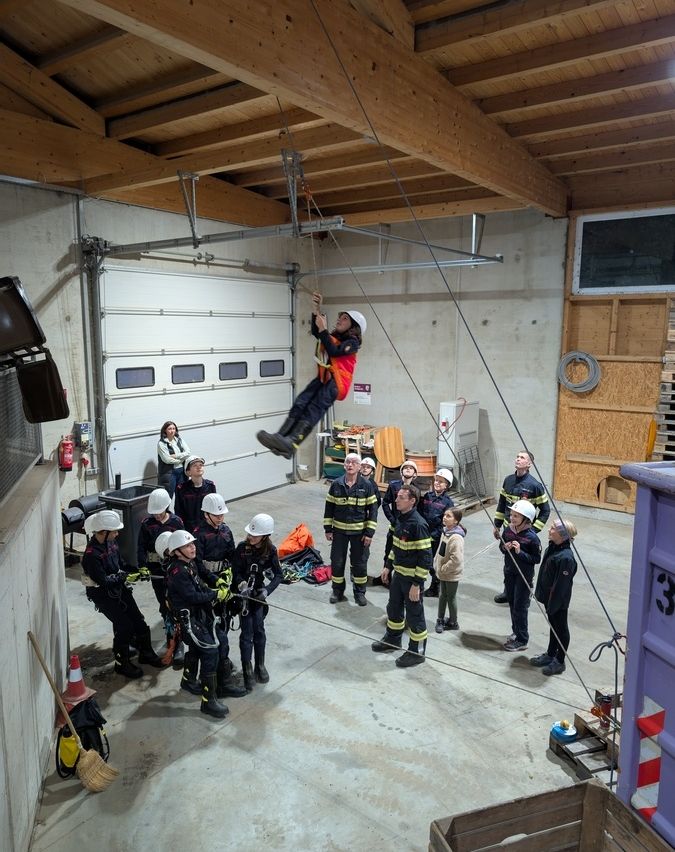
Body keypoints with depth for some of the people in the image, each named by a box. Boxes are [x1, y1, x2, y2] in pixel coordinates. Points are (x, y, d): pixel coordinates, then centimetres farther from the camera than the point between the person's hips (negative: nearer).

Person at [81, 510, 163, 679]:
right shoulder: (92, 554, -27)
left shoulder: (111, 542, -3)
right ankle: (122, 663, 14)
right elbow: (103, 581, -26)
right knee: (124, 625, -6)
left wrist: (138, 571, -4)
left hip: (119, 589, 8)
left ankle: (146, 653, 30)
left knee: (138, 619, 11)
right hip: (103, 594, -8)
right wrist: (125, 577, -23)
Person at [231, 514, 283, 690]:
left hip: (258, 593, 2)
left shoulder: (270, 550, -11)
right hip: (243, 594, -1)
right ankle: (247, 672, 10)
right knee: (247, 632, -1)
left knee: (258, 629, 7)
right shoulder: (242, 547, -15)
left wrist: (267, 590, -24)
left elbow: (278, 574, -9)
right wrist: (242, 585, -29)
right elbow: (236, 571, -11)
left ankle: (260, 666, 26)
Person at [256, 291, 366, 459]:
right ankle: (280, 438, -40)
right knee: (301, 403, -20)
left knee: (315, 407, -30)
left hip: (338, 382, -7)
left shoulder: (352, 342, 4)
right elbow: (315, 332, 6)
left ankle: (292, 443, -53)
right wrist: (316, 310, -6)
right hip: (324, 379, 7)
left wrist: (323, 329, -12)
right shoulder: (333, 337, 25)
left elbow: (334, 351, -13)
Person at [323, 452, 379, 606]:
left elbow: (373, 509, -5)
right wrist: (328, 529, 1)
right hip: (339, 530, 1)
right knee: (337, 561, 8)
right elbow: (329, 507, 4)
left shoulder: (367, 485, -8)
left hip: (359, 531, -1)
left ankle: (360, 592, 26)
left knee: (359, 563, 8)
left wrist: (369, 532, -9)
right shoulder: (336, 484, -4)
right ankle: (338, 591, 27)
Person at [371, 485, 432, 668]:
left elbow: (425, 556, -23)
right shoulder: (400, 519, 4)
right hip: (398, 574, 9)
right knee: (393, 608, 23)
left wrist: (417, 584, -21)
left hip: (412, 578, -9)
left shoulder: (418, 524, -24)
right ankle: (392, 639, 45)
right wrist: (388, 567, 17)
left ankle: (416, 652, 23)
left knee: (414, 615, 7)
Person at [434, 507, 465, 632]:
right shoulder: (445, 531, 0)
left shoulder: (456, 537, -27)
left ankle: (453, 622, 28)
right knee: (442, 596, 20)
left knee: (451, 597, 10)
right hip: (443, 572, 8)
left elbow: (457, 559, -31)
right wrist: (436, 563, 7)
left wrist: (444, 569, -21)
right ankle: (440, 620, 35)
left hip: (452, 574, -8)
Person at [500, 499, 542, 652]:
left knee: (520, 606, 0)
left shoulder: (532, 537, -21)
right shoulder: (508, 530, -4)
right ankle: (516, 632, 36)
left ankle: (522, 641, 13)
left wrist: (520, 552, -27)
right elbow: (501, 547, 10)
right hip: (509, 572, 6)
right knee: (512, 603, 18)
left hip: (524, 575, -6)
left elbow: (537, 559, -17)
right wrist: (504, 547, -12)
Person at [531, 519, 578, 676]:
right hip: (549, 597, 8)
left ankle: (560, 662, 28)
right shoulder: (553, 548, -2)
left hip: (559, 601, -8)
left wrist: (552, 605, -20)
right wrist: (540, 593, 17)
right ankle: (550, 655, 41)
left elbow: (561, 585, -26)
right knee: (553, 626, 24)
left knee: (560, 629, 11)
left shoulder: (566, 558, -31)